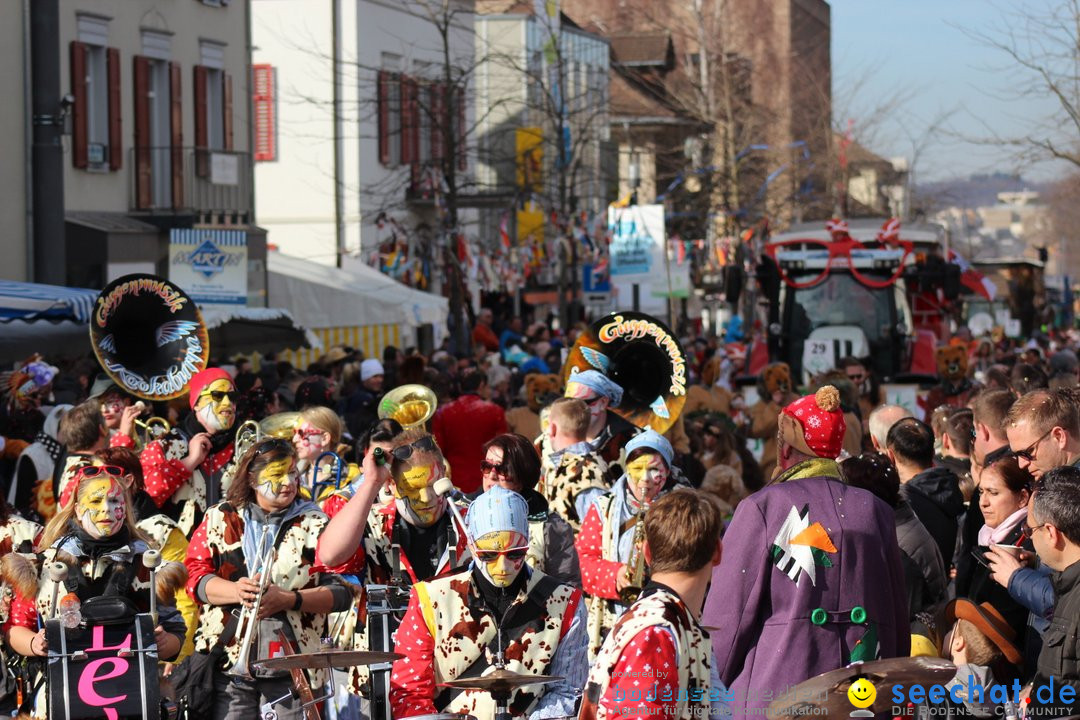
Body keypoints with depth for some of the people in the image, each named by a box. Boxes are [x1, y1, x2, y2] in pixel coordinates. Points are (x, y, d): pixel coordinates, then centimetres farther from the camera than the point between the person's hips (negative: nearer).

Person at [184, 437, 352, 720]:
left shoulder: (315, 525, 8)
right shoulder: (220, 519, 12)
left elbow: (342, 590, 1)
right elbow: (195, 576, 4)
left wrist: (289, 600, -14)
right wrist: (237, 591, -15)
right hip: (227, 663, 1)